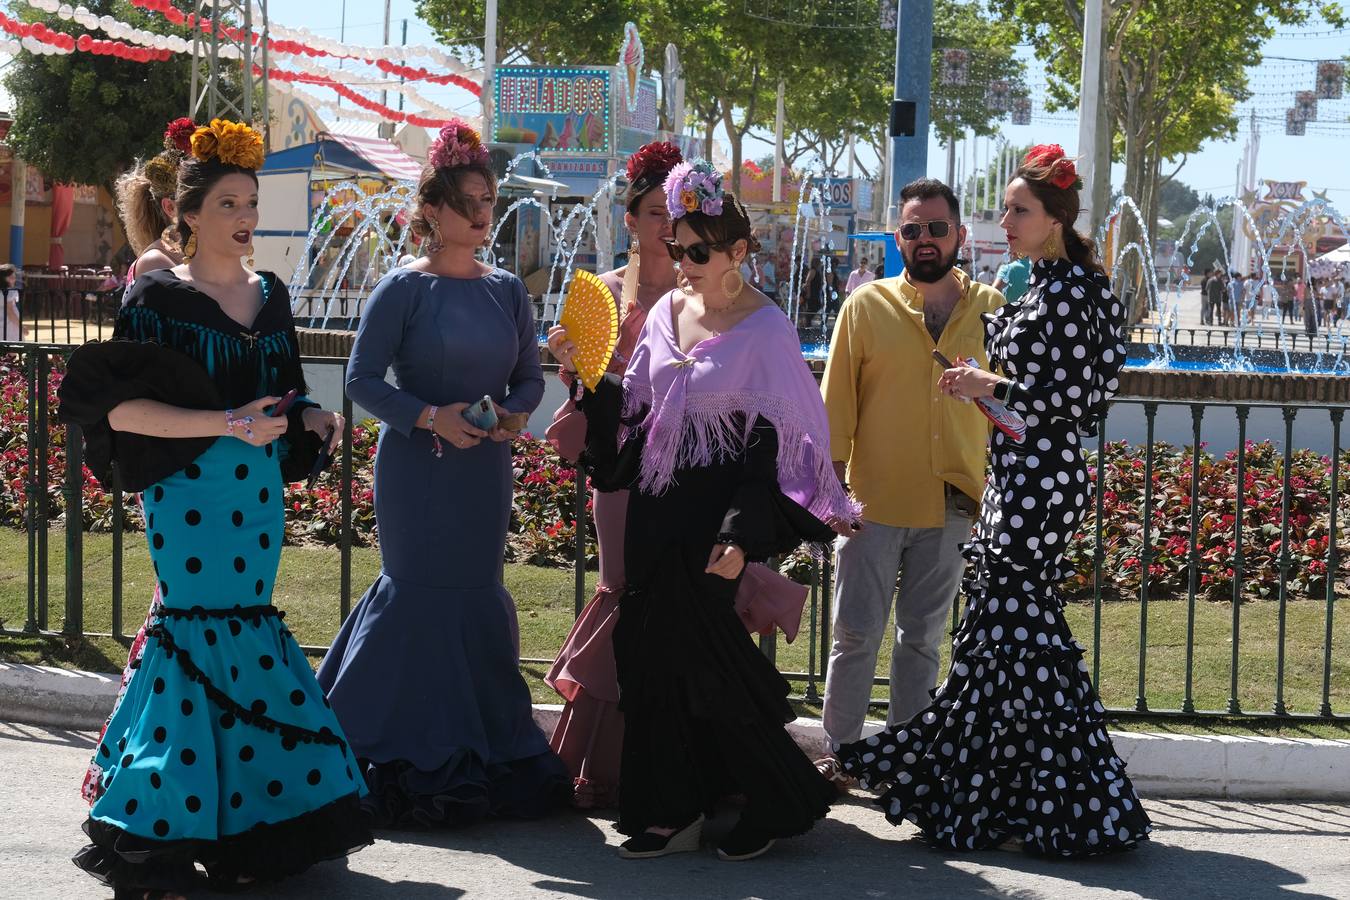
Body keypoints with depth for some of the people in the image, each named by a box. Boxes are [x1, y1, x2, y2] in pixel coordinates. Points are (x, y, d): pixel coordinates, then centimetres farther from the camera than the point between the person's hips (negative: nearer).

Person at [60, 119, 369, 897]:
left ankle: (249, 818, 13)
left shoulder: (270, 294, 13)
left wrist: (310, 417, 2)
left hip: (259, 493, 6)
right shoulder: (160, 298, -5)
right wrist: (226, 424, -20)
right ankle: (165, 823, -1)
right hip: (190, 493, -6)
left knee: (244, 627, 7)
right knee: (205, 627, -9)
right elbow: (121, 408, -13)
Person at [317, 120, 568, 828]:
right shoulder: (404, 288, -5)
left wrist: (514, 413, -7)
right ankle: (420, 756, 7)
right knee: (422, 589, -4)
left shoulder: (507, 290, 10)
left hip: (485, 470, 5)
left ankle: (479, 754, 19)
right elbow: (362, 379, -7)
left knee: (476, 595, 8)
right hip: (417, 468, -5)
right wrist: (430, 416, -18)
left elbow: (530, 376, 15)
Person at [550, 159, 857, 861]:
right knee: (653, 646, 6)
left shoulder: (764, 329, -9)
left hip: (715, 512, -6)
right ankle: (672, 809, 16)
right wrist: (587, 374, -1)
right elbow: (633, 408, 14)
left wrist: (741, 533, -19)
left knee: (693, 648, -5)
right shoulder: (667, 311, 8)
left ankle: (778, 802, 11)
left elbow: (770, 441, -13)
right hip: (657, 506, 6)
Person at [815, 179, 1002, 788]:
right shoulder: (867, 307, 0)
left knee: (923, 638, 11)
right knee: (857, 635, 2)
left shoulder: (991, 309, 4)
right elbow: (836, 403, 1)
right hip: (874, 500, -2)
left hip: (952, 506, 2)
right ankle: (839, 754, 13)